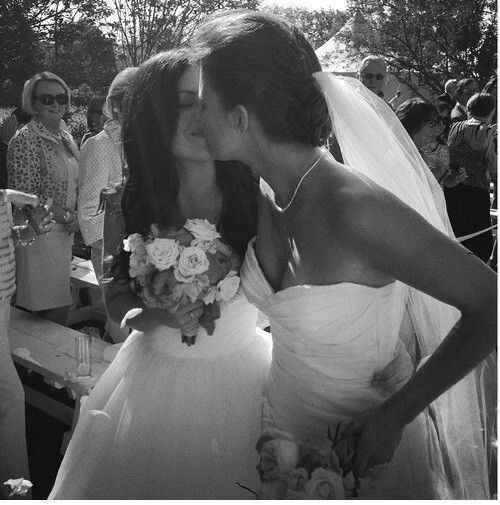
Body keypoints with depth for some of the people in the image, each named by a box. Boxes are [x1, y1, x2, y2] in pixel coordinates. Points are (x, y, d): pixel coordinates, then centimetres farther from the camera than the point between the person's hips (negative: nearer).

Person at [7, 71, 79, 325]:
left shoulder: (65, 136, 12)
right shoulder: (25, 140, -14)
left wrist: (73, 218, 6)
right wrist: (66, 216, -13)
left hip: (64, 231, 8)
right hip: (40, 235, -8)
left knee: (60, 305, 14)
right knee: (55, 311, -2)